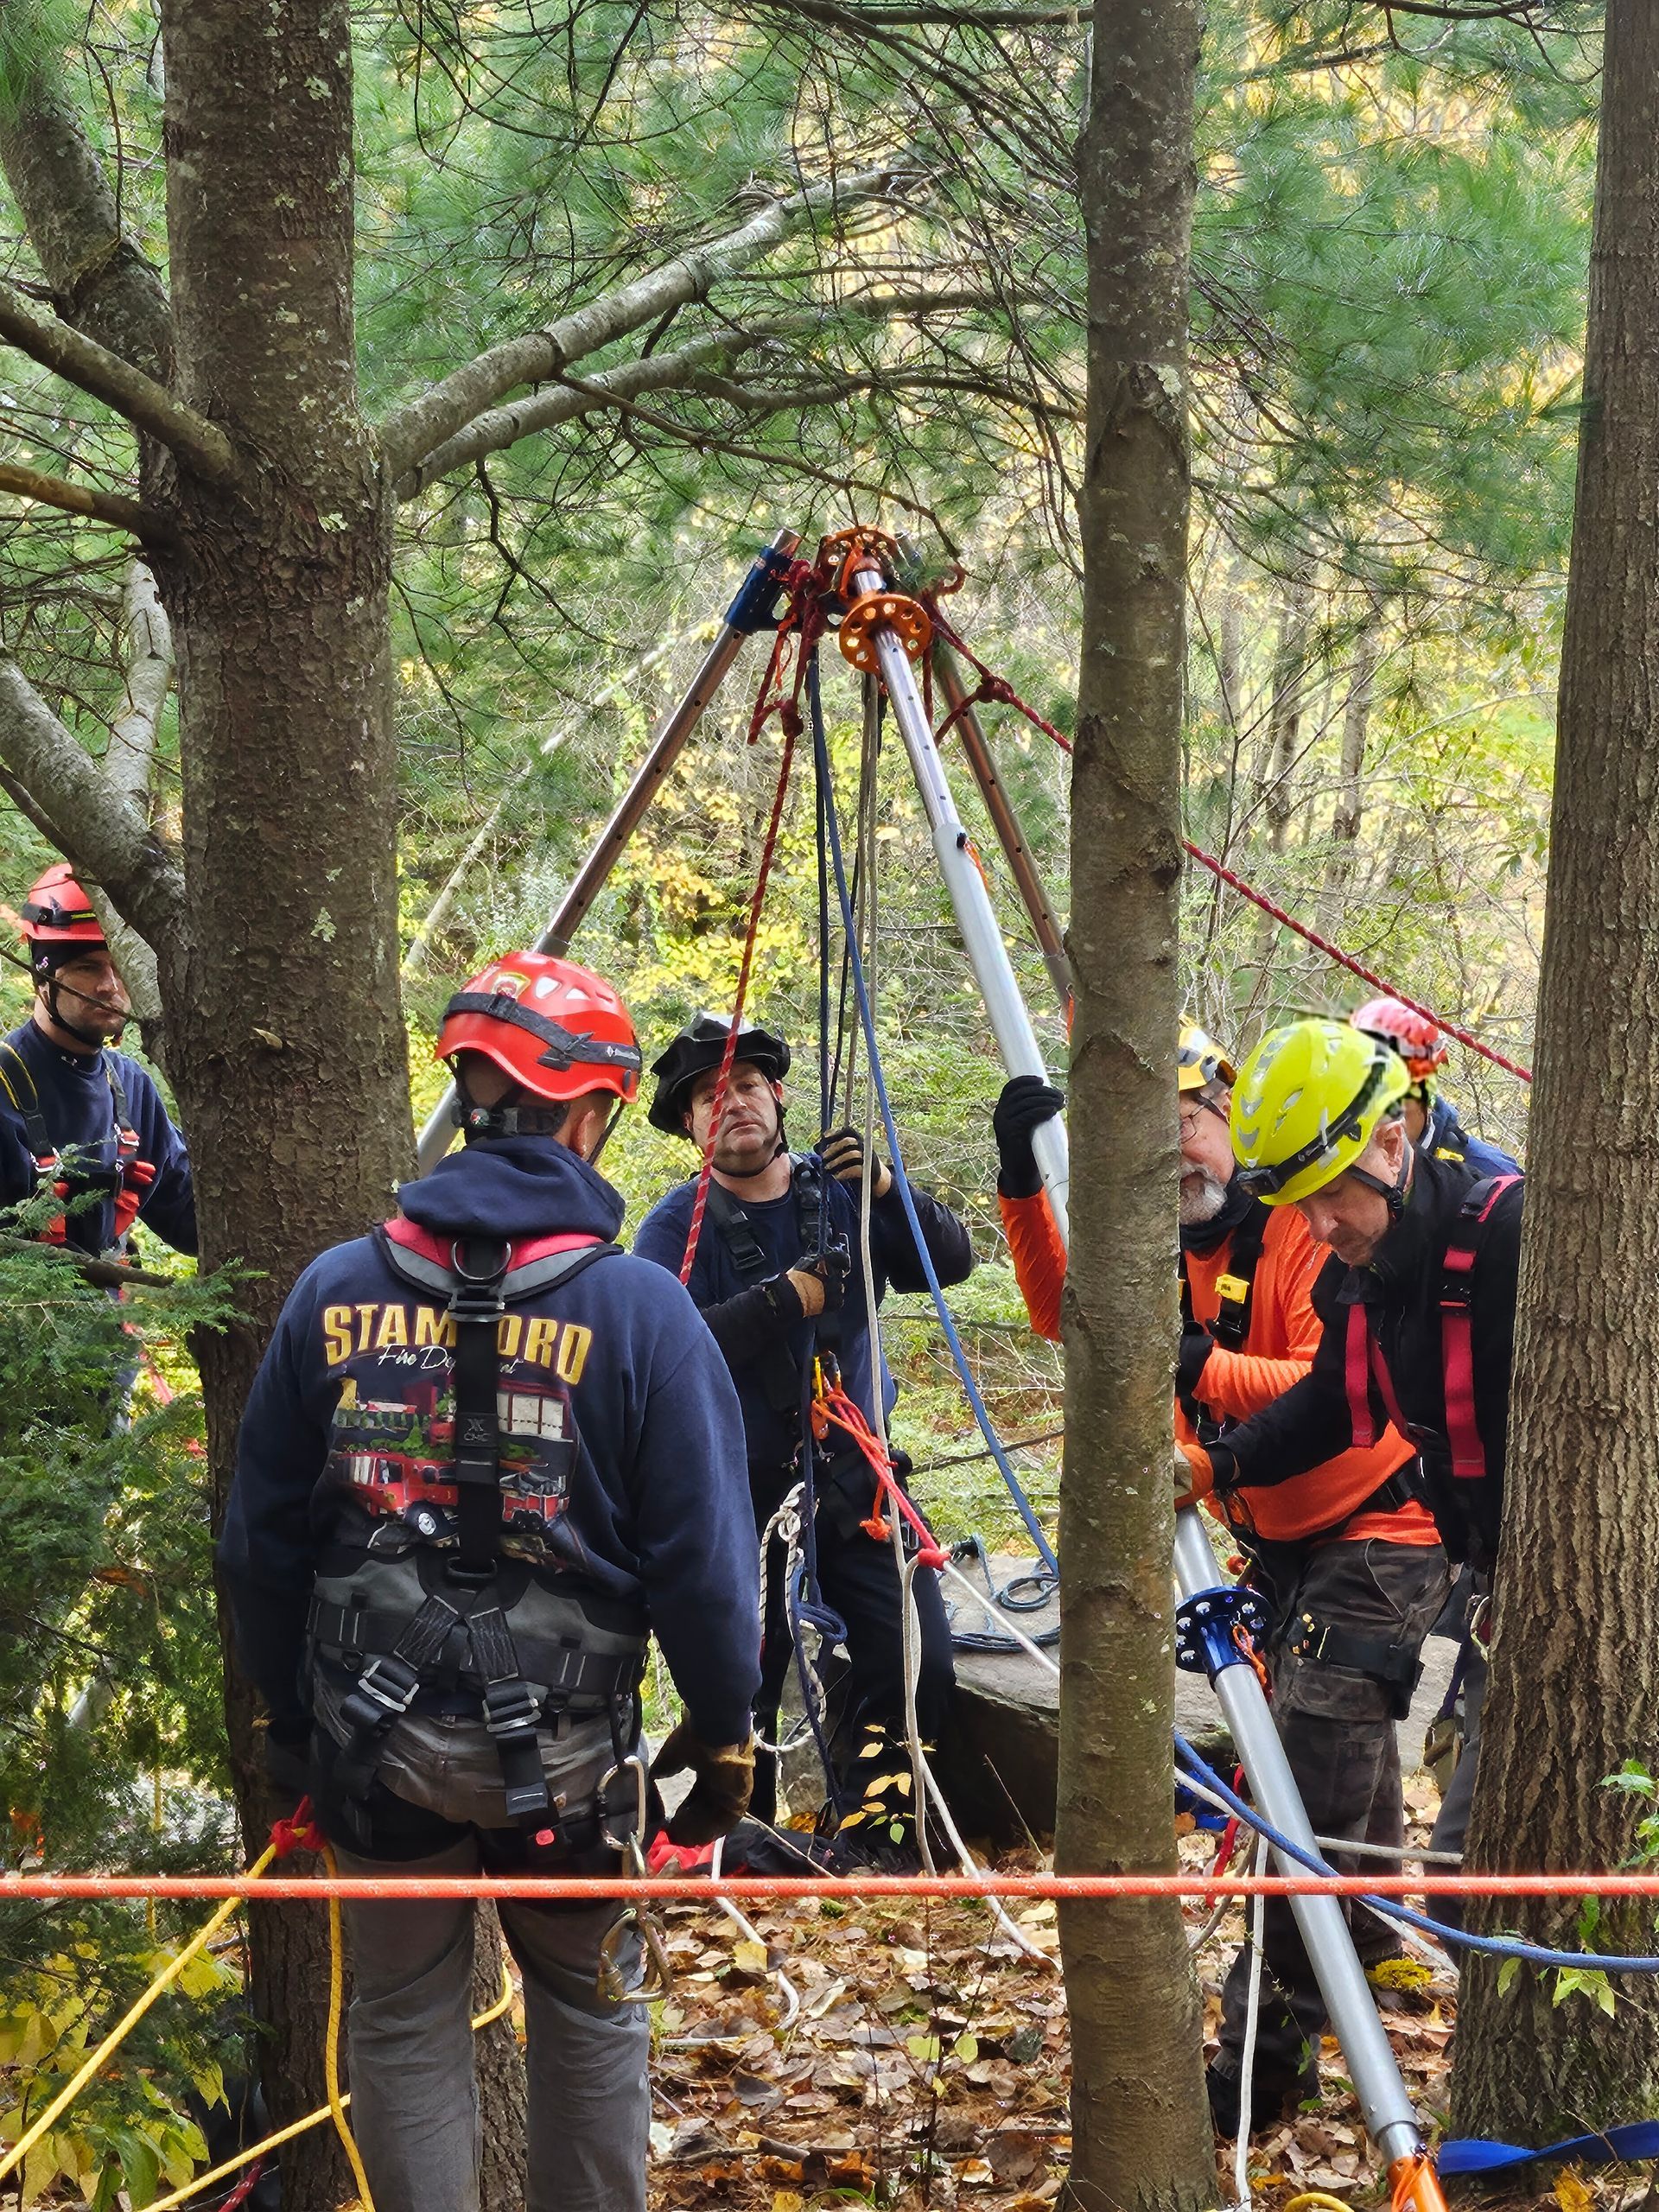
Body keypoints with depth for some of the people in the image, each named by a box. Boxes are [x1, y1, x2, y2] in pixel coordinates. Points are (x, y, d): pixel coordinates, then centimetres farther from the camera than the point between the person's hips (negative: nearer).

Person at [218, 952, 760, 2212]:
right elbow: (704, 1557, -10)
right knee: (587, 2009, 18)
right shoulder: (641, 1312, -13)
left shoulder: (335, 1293, -4)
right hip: (562, 1750, -2)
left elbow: (261, 1542, 3)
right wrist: (723, 1732, 4)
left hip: (371, 1735, 2)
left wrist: (293, 1722, 16)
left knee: (404, 2020, 15)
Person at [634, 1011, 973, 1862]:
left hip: (854, 1479, 2)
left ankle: (873, 1827, 9)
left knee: (918, 1655, -9)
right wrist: (785, 1299, -25)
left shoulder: (840, 1189, 4)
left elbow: (950, 1262, -7)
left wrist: (886, 1190, -24)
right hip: (742, 1494, -2)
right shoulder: (678, 1225, -4)